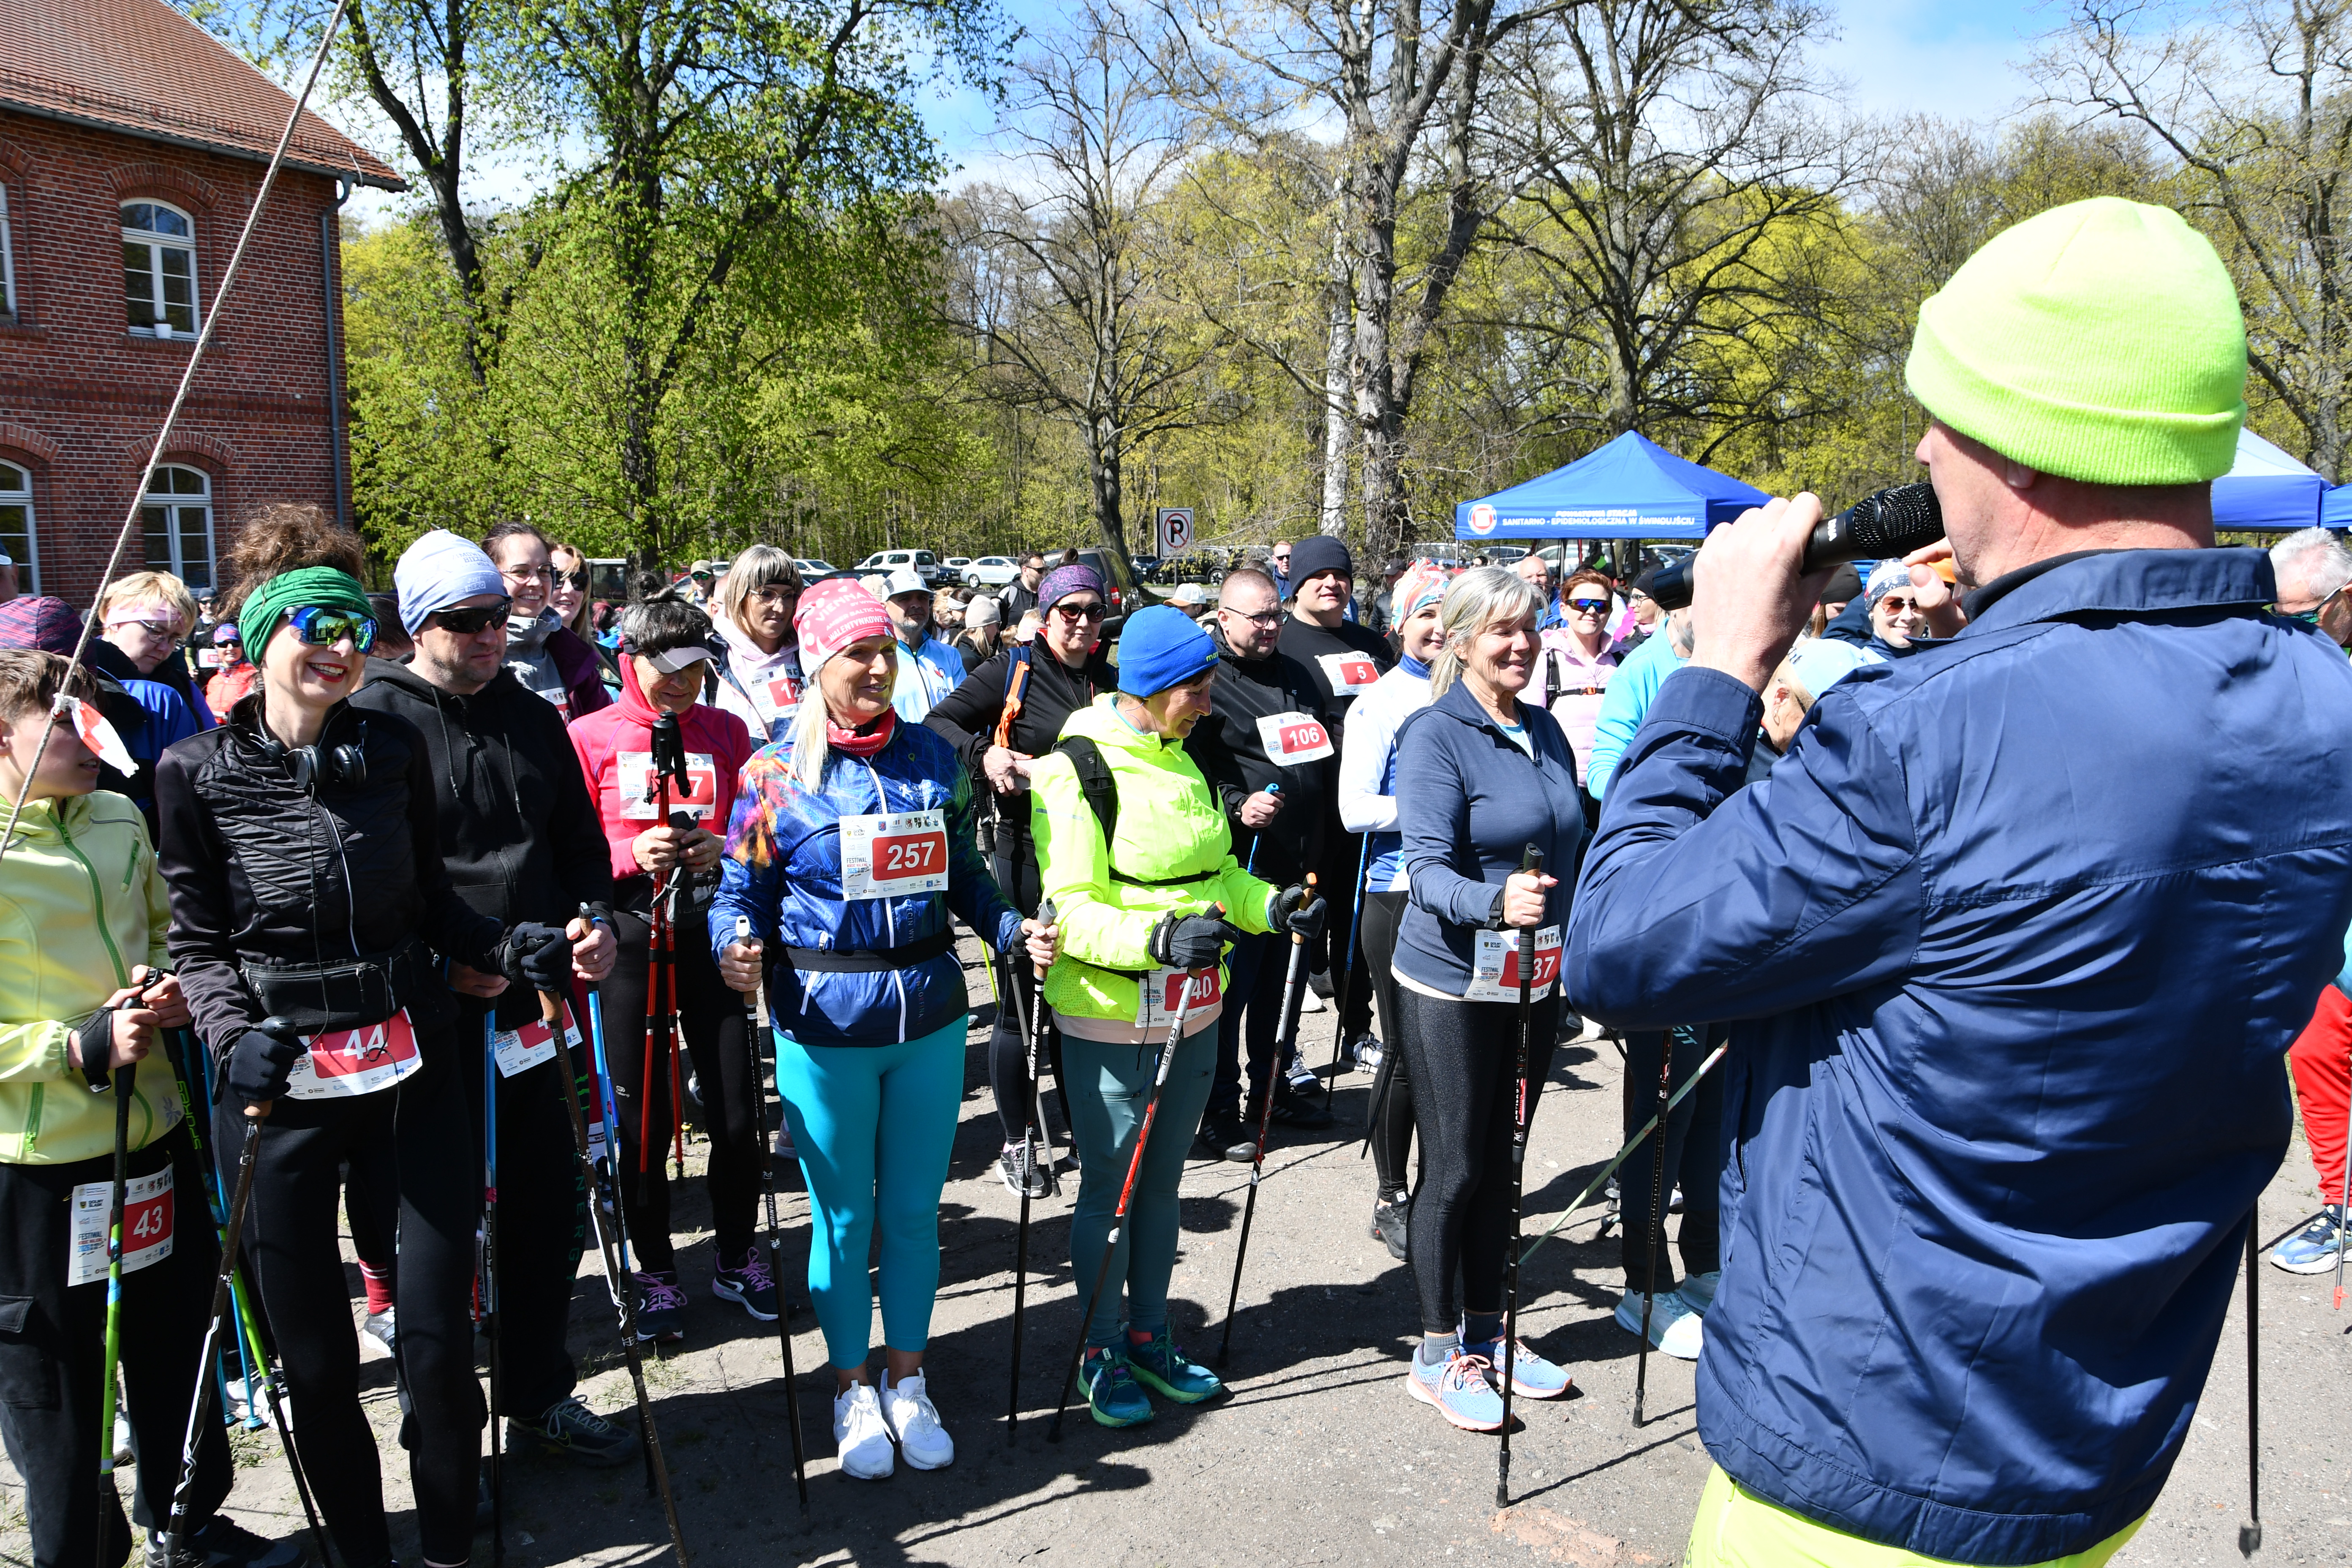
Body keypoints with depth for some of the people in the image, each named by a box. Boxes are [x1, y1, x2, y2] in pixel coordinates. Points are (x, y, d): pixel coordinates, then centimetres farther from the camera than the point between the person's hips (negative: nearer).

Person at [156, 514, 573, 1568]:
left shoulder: (396, 750, 3)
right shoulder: (197, 772, -2)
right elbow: (197, 940, 0)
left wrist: (509, 949, -6)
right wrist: (234, 1037, -16)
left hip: (411, 1070, 1)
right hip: (281, 1086, -1)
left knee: (438, 1338, 2)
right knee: (315, 1357, 10)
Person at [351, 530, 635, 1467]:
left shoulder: (533, 717, 11)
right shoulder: (371, 720, -7)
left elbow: (579, 840, 18)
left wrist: (597, 919, 0)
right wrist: (442, 964, -19)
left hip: (533, 1004, 6)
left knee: (548, 1210, 15)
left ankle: (539, 1394, 33)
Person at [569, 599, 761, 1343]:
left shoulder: (725, 731, 7)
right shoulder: (589, 738, 0)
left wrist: (727, 849, -10)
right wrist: (632, 854, -18)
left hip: (711, 931, 2)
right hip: (629, 938, -2)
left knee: (736, 1108, 4)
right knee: (643, 1115, 6)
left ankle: (737, 1256, 26)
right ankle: (656, 1273, 24)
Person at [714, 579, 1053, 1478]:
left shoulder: (933, 756, 4)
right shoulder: (777, 770, -5)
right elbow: (741, 889, -2)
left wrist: (1013, 931, -4)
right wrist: (735, 949, -22)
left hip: (929, 1013, 3)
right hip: (825, 1024, -3)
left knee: (914, 1210, 13)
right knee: (844, 1218, 10)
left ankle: (907, 1379, 33)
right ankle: (852, 1388, 31)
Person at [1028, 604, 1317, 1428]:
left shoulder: (1184, 762, 10)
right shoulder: (1076, 771, -15)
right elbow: (1067, 910, -22)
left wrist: (1272, 906, -1)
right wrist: (1157, 937, -36)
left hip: (1193, 1012, 7)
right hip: (1110, 1018, -7)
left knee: (1162, 1181, 18)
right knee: (1108, 1185, 6)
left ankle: (1149, 1335, 33)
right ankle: (1104, 1353, 24)